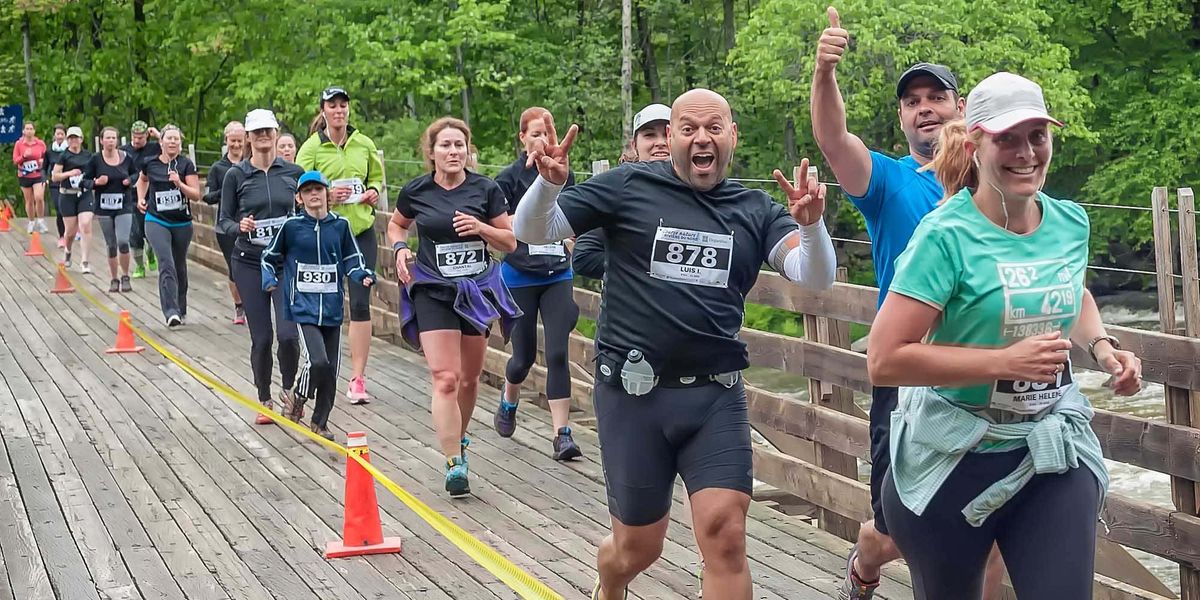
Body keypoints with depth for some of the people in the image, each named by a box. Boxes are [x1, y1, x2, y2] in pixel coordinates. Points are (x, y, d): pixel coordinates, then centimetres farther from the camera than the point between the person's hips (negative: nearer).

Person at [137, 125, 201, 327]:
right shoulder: (150, 163, 1)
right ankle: (171, 312, -25)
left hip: (182, 224, 1)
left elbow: (196, 195, -9)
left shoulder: (186, 164, -4)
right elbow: (142, 180, 25)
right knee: (167, 264, -18)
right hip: (156, 222, -1)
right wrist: (141, 198, 11)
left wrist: (179, 184, -23)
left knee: (179, 267, 14)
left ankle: (181, 310, 32)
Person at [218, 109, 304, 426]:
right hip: (249, 263, 0)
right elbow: (223, 221, 3)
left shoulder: (294, 173, 3)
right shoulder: (236, 175, 0)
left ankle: (288, 390, 15)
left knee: (288, 333, -12)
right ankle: (264, 400, 20)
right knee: (261, 338, 1)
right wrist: (239, 227, -16)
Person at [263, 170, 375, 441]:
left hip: (332, 309, 3)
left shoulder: (340, 225, 5)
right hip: (303, 307, -3)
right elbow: (270, 257, 11)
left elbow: (352, 259, 13)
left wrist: (363, 276, -6)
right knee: (318, 362, -19)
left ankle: (319, 422, 23)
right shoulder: (292, 225, -1)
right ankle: (298, 398, 10)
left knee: (331, 370, 6)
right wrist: (270, 281, -5)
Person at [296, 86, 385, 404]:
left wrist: (374, 191, 0)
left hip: (362, 231, 2)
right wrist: (326, 195, -21)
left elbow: (377, 177, 21)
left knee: (360, 303, -4)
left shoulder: (364, 144, 6)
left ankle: (357, 379, -1)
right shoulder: (311, 147, -3)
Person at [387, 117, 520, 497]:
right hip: (433, 293, -2)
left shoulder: (485, 189, -5)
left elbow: (511, 242, 1)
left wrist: (481, 227, -17)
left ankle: (458, 439, 40)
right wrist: (400, 248, -3)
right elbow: (396, 224, 17)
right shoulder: (415, 192, -4)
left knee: (469, 377, 14)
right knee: (445, 379, -13)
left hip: (477, 290, 2)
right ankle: (454, 463, -12)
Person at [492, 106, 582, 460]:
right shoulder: (510, 178, -6)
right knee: (524, 355, 8)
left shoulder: (563, 175, 4)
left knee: (557, 353, -9)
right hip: (520, 277, -2)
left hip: (558, 275, 2)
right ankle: (508, 403, 41)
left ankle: (562, 435, -8)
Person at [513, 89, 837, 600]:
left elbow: (815, 277, -8)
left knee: (725, 535, -13)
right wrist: (549, 183, -25)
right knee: (638, 547, 11)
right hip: (633, 394, -1)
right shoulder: (629, 186, -1)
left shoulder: (755, 210, 5)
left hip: (715, 395, 1)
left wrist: (810, 225, -29)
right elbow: (533, 231, -3)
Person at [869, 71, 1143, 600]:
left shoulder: (1071, 222, 0)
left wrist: (1101, 346, 4)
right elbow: (884, 361, -23)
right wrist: (1006, 361, -26)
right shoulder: (946, 235, -18)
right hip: (954, 457, -4)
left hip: (1055, 451, 4)